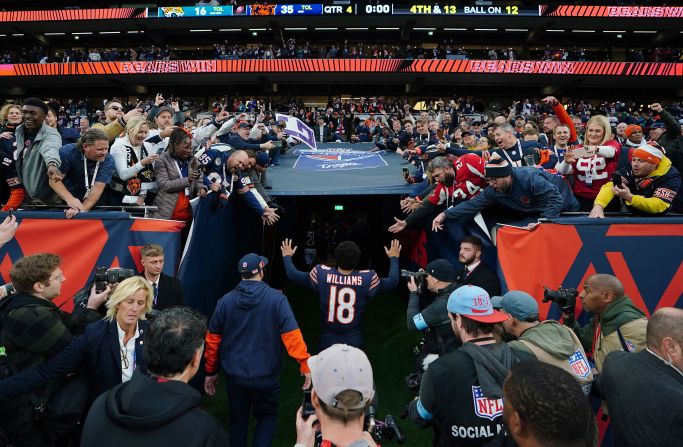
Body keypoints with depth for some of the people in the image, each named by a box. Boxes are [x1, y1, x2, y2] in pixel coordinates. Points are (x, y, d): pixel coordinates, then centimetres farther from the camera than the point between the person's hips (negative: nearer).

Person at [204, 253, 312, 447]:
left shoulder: (226, 301, -4)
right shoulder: (276, 298, -13)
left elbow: (213, 340, 1)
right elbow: (291, 334, -20)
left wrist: (211, 371, 11)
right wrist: (305, 364, -15)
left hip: (234, 375, 3)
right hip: (265, 375, -2)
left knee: (238, 420, 22)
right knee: (267, 417, 20)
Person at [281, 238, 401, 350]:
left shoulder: (321, 274, -14)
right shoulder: (367, 279, -14)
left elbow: (292, 275, 0)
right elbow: (393, 281, 3)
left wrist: (287, 256, 19)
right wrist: (394, 258, 19)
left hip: (328, 340, 0)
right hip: (354, 342, 0)